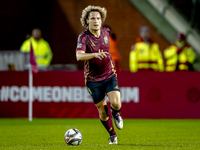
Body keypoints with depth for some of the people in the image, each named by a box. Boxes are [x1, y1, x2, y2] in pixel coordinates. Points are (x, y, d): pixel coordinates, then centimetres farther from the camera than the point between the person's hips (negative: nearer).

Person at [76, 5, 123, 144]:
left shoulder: (106, 32, -2)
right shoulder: (84, 37, -17)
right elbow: (79, 56, -34)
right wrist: (95, 55, -48)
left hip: (109, 75, 2)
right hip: (93, 79, -2)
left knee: (116, 104, -18)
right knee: (102, 110, 6)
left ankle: (116, 113, 19)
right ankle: (113, 136, 28)